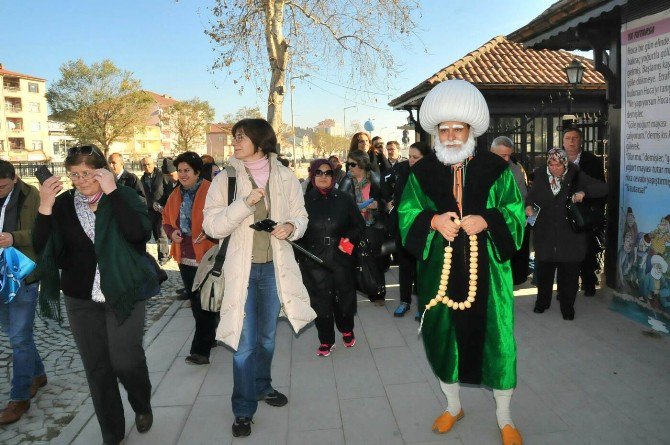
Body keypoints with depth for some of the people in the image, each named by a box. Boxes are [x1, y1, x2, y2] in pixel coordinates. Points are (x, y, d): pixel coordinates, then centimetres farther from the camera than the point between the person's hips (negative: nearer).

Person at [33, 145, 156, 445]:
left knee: (125, 361, -7)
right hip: (81, 300, 3)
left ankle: (143, 405, 27)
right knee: (97, 370, 9)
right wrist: (45, 208, -17)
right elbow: (41, 248, -4)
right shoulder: (63, 203, 4)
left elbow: (140, 233, -22)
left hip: (124, 294, -3)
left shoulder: (124, 196, -4)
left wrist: (111, 192, -23)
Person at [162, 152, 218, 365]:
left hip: (206, 255, -7)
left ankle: (201, 350, 0)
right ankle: (209, 337, 34)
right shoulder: (175, 195, 12)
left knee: (205, 302, -5)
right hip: (185, 257, 7)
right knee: (194, 300, 17)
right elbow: (166, 219, 20)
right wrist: (171, 232, 0)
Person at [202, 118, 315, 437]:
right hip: (242, 267, -2)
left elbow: (300, 215, 6)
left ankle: (262, 386, 43)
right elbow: (212, 226, -10)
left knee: (267, 336, 19)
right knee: (245, 342, -1)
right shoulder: (225, 178, -4)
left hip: (274, 265, 2)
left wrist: (291, 226, -17)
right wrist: (245, 202, -22)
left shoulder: (285, 177, 0)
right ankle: (243, 410, 17)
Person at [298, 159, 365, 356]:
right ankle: (326, 340, 24)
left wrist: (350, 238, -9)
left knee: (345, 296, 11)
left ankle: (347, 330, 40)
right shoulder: (304, 201, 0)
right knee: (320, 301, 4)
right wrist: (300, 255, -6)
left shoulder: (344, 200, 3)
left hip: (341, 258, 1)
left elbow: (359, 224, 9)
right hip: (314, 261, -1)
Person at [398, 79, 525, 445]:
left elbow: (516, 216, 0)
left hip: (487, 271, -1)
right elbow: (405, 217, 3)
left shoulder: (496, 169, 0)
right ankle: (453, 406, 38)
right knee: (443, 337, 12)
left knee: (496, 340, 4)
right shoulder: (421, 172, 4)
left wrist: (487, 221, -20)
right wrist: (433, 222, -17)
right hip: (440, 272, 2)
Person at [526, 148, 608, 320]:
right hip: (545, 233, 2)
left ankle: (567, 306, 24)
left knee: (569, 272, 6)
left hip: (570, 235, -2)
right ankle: (542, 301, 32)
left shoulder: (576, 176, -5)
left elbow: (603, 188, -6)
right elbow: (531, 194, 12)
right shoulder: (540, 175, 0)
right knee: (543, 268, 12)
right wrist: (528, 206, -10)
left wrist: (584, 192, -24)